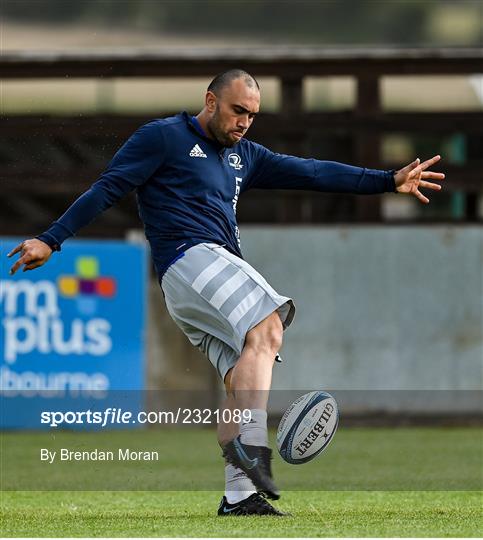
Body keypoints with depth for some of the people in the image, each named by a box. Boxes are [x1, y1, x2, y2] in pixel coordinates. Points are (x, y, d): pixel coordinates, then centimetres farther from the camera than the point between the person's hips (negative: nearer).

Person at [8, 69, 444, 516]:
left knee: (244, 383, -2)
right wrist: (51, 240, -8)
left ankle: (239, 495, -5)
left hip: (223, 270, 8)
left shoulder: (244, 156, 25)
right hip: (188, 259, -8)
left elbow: (310, 173, 21)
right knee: (266, 327, -28)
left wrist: (389, 181, 16)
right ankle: (252, 443, -40)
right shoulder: (163, 138, 4)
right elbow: (107, 188, -1)